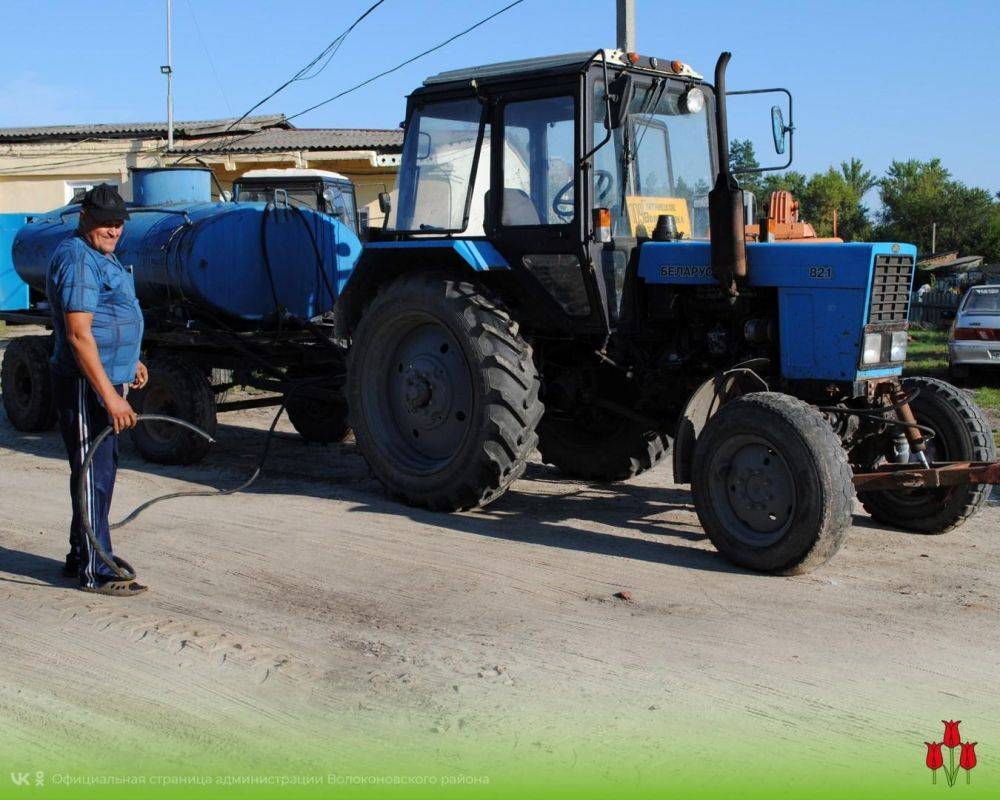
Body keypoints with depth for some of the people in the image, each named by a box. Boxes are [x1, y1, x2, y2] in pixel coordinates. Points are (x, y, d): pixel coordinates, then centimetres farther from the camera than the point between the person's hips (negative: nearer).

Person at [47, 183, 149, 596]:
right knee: (92, 475, -6)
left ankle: (81, 556, 28)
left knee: (101, 471, 17)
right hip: (85, 386, -11)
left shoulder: (101, 257, 16)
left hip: (105, 380, 11)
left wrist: (128, 362, 23)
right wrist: (110, 396, -28)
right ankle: (95, 572, -1)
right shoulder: (77, 259, -17)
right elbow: (78, 335, -24)